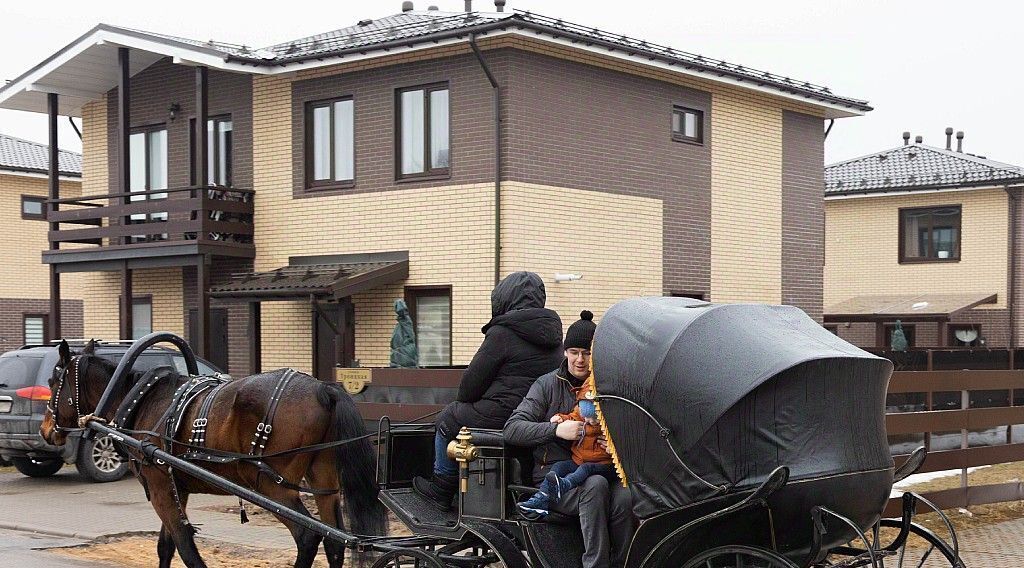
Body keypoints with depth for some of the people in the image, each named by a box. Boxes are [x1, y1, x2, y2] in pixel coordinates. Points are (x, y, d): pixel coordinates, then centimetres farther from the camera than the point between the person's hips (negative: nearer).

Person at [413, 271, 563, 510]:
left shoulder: (502, 333, -13)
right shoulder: (552, 331, 12)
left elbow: (473, 380, -8)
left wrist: (461, 402, 16)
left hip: (502, 416, -8)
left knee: (447, 420, 16)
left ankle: (440, 489, 24)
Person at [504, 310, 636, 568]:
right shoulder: (549, 385, 5)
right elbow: (511, 429, -3)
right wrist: (556, 429, -18)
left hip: (600, 468, 2)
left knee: (625, 497, -31)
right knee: (596, 484, -33)